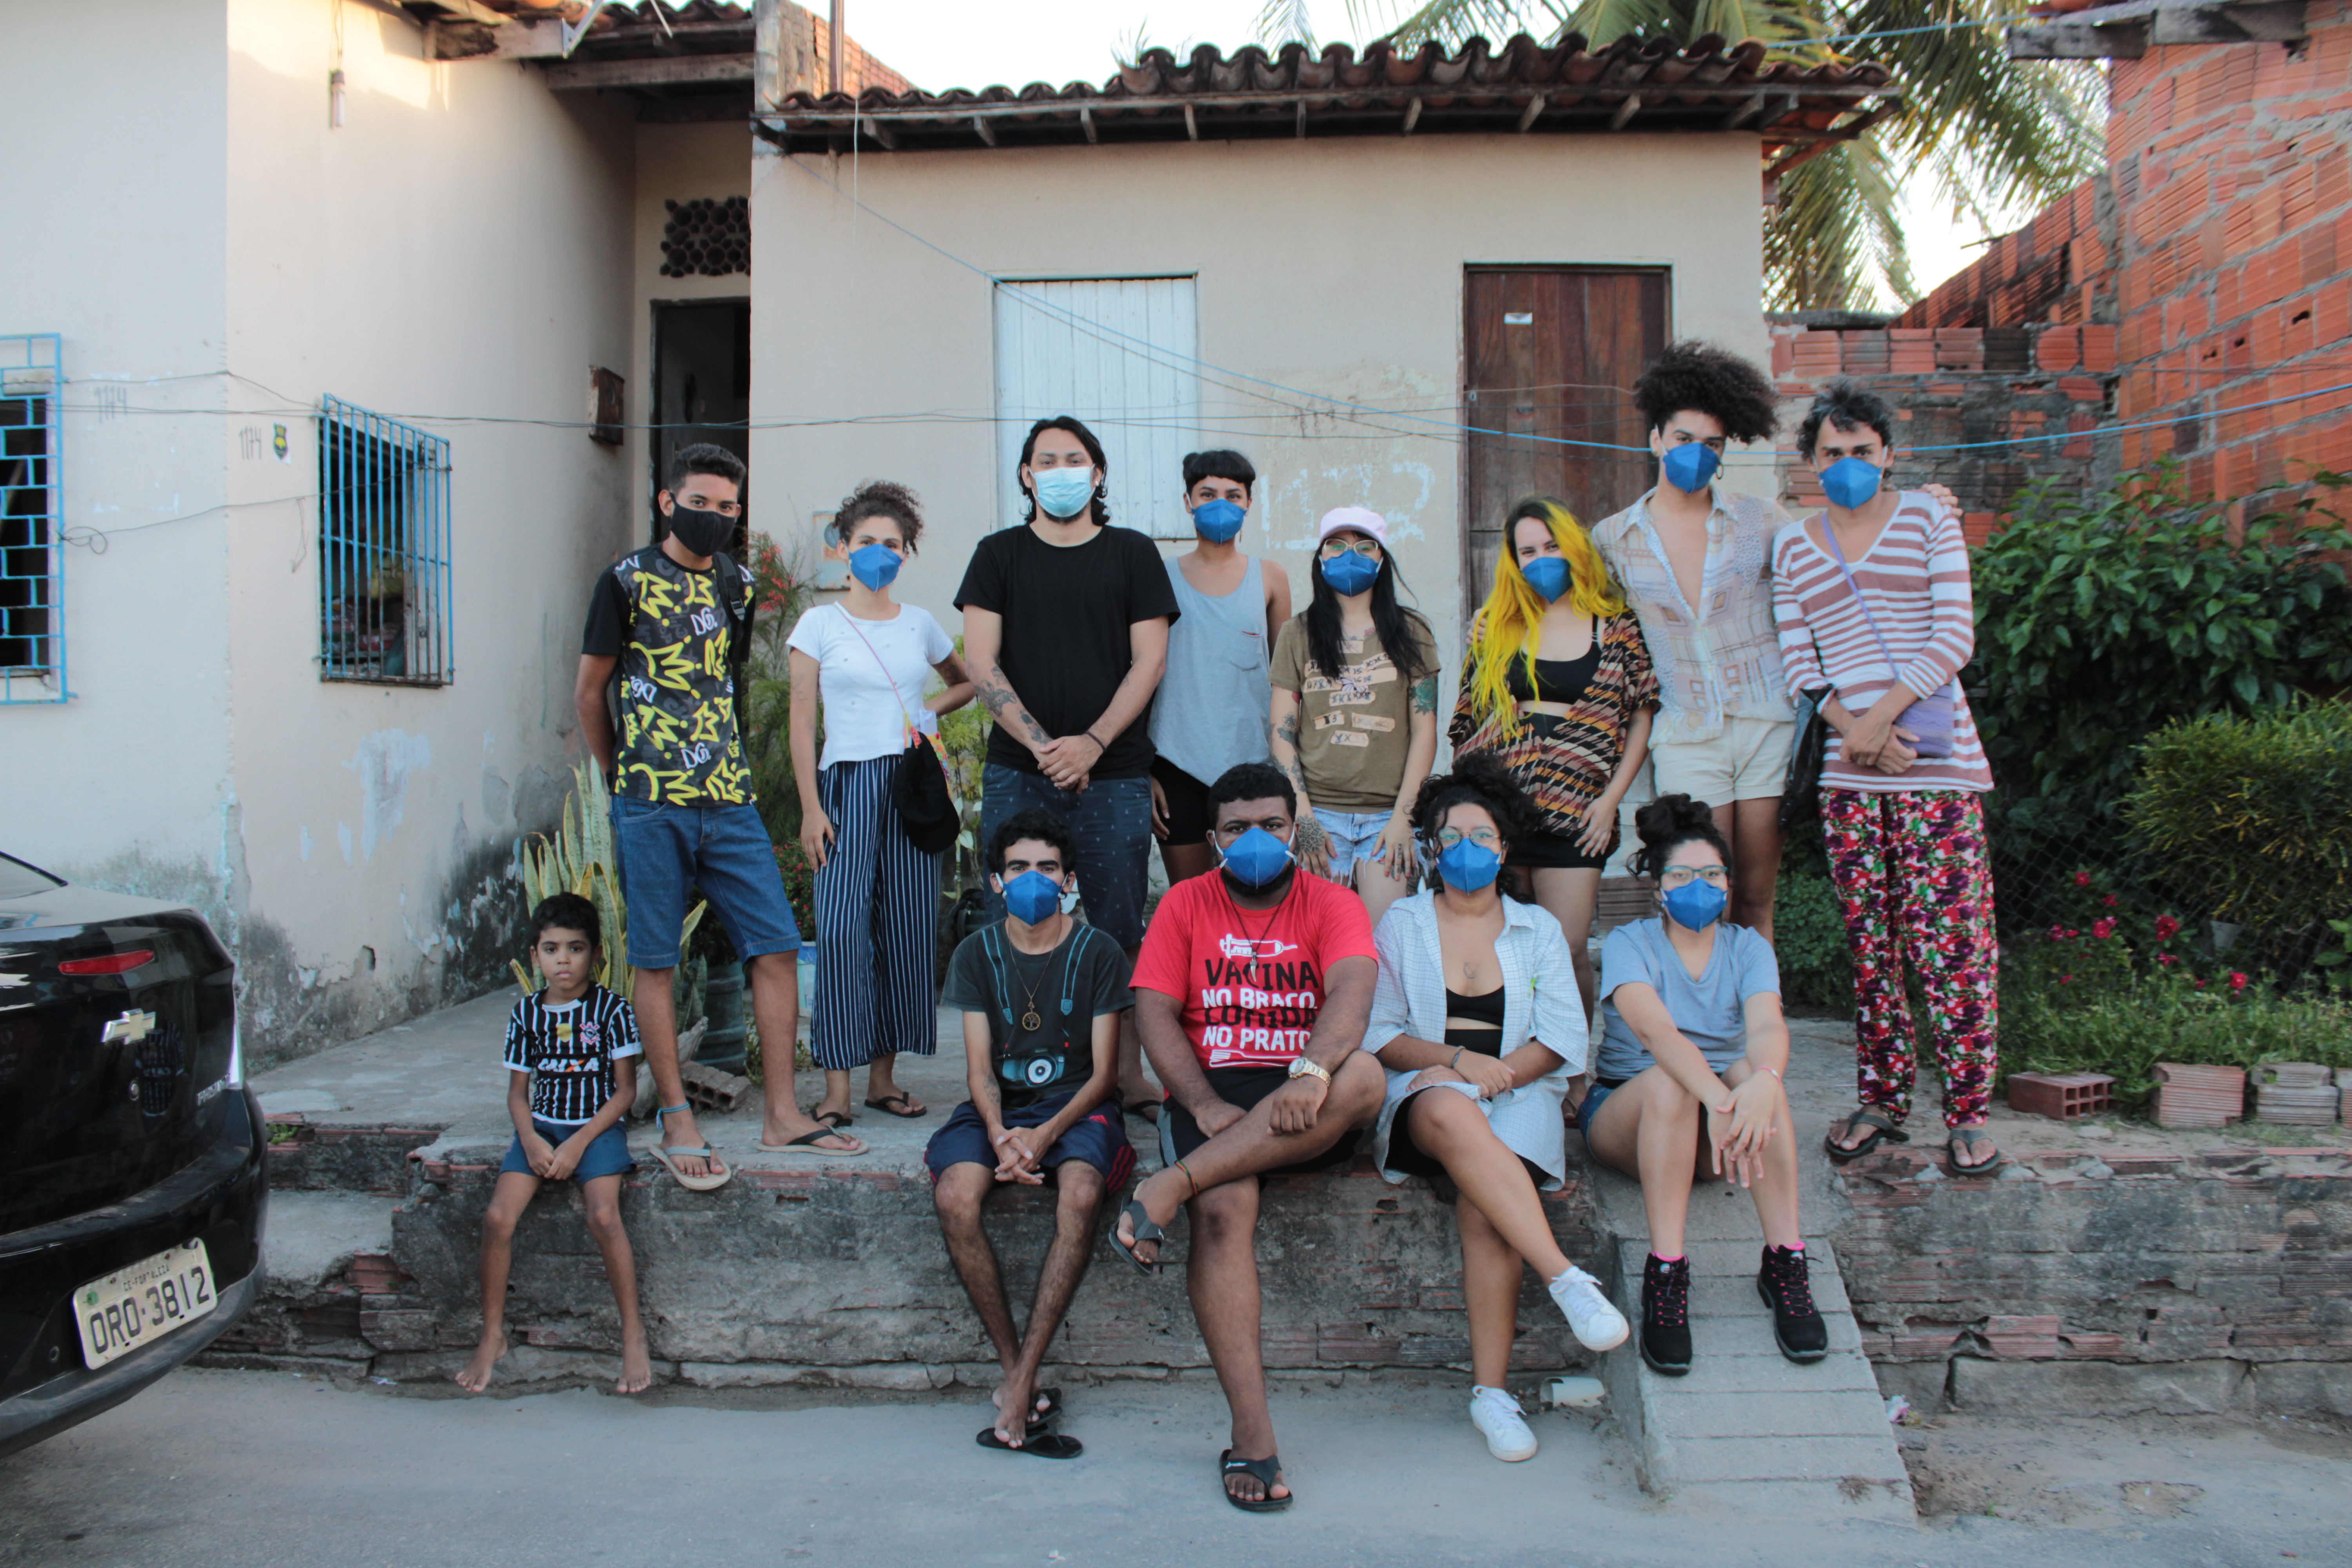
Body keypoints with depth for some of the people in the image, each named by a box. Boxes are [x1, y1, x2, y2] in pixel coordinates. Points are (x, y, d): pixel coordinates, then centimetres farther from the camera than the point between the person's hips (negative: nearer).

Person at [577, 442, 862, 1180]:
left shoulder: (736, 585, 14)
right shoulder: (628, 580, -1)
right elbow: (589, 691, 5)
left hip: (729, 799, 5)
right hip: (652, 805, -4)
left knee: (777, 947, 0)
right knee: (655, 960, 1)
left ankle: (783, 1115, 7)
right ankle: (676, 1123, 10)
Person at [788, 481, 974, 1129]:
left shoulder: (920, 624, 12)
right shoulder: (820, 624, 3)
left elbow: (967, 682, 28)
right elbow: (802, 722, 0)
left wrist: (933, 708, 7)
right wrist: (811, 808, -8)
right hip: (848, 781, -3)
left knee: (908, 926, 2)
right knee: (842, 927, -11)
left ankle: (884, 1075, 11)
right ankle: (837, 1084, -7)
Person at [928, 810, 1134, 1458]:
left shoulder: (1097, 953, 1)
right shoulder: (977, 954, 7)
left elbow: (1103, 1073, -3)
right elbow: (980, 1068, 2)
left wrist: (1045, 1136, -20)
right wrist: (999, 1134, -20)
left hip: (1077, 1107, -2)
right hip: (999, 1108, 2)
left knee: (1080, 1193, -35)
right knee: (955, 1194, -30)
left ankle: (1018, 1394, -30)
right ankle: (1015, 1374, -19)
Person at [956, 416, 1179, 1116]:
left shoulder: (1132, 554, 9)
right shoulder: (999, 555, 10)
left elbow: (1149, 661, 2)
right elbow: (981, 661, 2)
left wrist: (1092, 742, -10)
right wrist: (1041, 745, -10)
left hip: (1114, 774, -1)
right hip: (1018, 773, 1)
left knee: (1120, 928, 0)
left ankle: (1128, 1072, 7)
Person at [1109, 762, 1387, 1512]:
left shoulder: (1332, 905, 7)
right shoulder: (1185, 904, 11)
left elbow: (1352, 988, -13)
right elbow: (1154, 1012, 1)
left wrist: (1313, 1071, -34)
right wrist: (1206, 1106, -15)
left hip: (1304, 1107, 0)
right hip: (1211, 1095, 0)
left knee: (1362, 1078, -34)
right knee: (1223, 1209, -30)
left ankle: (1170, 1184, -35)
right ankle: (1252, 1436, -26)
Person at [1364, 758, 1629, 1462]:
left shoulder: (1538, 929, 19)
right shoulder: (1402, 923, 16)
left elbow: (1563, 1039, 9)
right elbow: (1379, 1034, 6)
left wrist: (1500, 1073, -11)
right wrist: (1457, 1061, -11)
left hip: (1518, 1092, 1)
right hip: (1422, 1090, -1)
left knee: (1483, 1205, -31)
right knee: (1452, 1114, -39)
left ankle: (1491, 1390, -27)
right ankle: (1567, 1279, -43)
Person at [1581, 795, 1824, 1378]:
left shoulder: (1747, 948, 1)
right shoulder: (1629, 943, -7)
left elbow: (1767, 1027, -21)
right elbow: (1654, 1029, -29)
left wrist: (1761, 1082, -47)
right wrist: (1715, 1098, -48)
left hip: (1712, 1131, 2)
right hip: (1625, 1115, -2)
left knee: (1754, 1073, -30)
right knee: (1669, 1080, -35)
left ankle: (1785, 1262, -29)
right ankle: (1665, 1273, -37)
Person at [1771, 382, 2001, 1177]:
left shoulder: (1929, 521, 6)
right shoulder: (1792, 545, 14)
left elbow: (1955, 636, -2)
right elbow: (1796, 661, 8)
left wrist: (1884, 714, -12)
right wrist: (1848, 725, -8)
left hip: (1937, 757, -3)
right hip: (1847, 765, 3)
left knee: (1950, 935, -5)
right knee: (1868, 941, 6)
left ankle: (1968, 1111, 3)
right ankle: (1881, 1100, 16)